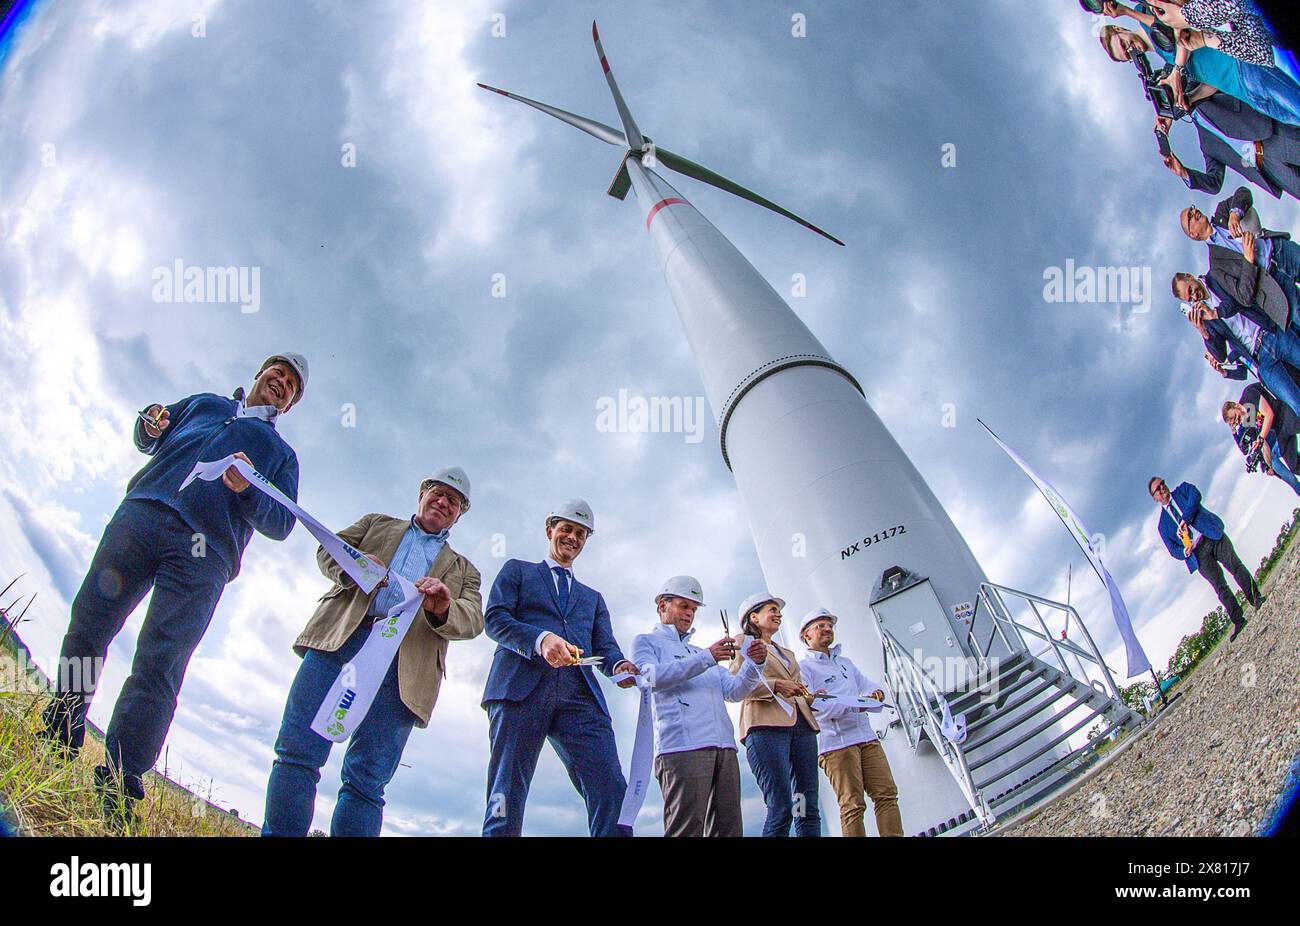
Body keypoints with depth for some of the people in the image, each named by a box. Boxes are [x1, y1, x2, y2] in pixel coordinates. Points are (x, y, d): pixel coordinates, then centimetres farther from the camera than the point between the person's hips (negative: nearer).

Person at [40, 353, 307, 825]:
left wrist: (247, 490, -9)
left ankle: (117, 790, -12)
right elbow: (149, 439, 31)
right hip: (143, 514, 2)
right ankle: (57, 745, 10)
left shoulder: (281, 453, 25)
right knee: (88, 621, -5)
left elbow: (282, 522, 12)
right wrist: (150, 425, 7)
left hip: (205, 553, -2)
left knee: (158, 666, -11)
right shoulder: (204, 403, 32)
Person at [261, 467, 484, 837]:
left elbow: (472, 620, 11)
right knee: (298, 749, -12)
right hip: (340, 639, 0)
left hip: (404, 664, 0)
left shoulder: (463, 570, 28)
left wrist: (442, 609, -13)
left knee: (367, 780, -8)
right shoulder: (378, 524, 30)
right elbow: (328, 550, 18)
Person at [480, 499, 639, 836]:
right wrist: (540, 639, -13)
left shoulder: (593, 598, 36)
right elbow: (494, 618, 7)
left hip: (579, 694, 3)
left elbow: (605, 645, 21)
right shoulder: (517, 570, 25)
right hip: (522, 685, -3)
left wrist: (619, 665, -5)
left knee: (611, 793, -16)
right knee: (506, 798, -13)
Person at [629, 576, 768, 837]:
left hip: (724, 747, 7)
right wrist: (706, 658, -15)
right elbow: (655, 675, -8)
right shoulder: (646, 642, 14)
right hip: (682, 747, -6)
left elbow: (733, 691, 21)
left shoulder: (698, 652, 32)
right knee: (687, 829, -15)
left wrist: (754, 664, 1)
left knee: (727, 828, 1)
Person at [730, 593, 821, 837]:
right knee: (782, 808, -16)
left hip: (801, 725, 7)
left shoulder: (787, 653, 33)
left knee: (809, 808, -2)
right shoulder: (744, 642, 12)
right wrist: (775, 685, -12)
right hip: (766, 725, -7)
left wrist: (810, 697, 9)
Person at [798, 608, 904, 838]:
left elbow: (866, 684, 22)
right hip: (836, 743, -6)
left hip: (867, 737, 6)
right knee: (852, 806, -7)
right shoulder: (803, 668, 0)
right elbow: (808, 705, -12)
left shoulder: (845, 662, 25)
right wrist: (851, 706, -18)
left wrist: (876, 691, -4)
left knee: (887, 795, -2)